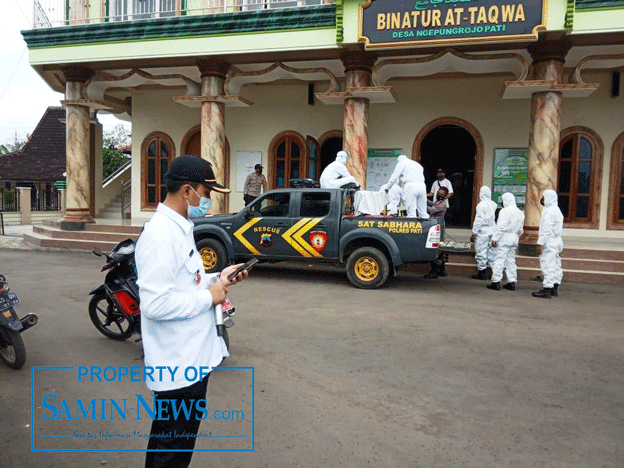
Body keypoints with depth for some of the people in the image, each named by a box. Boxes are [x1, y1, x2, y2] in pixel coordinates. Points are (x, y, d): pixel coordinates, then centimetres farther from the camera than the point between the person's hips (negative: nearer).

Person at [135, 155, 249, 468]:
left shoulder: (179, 228, 10)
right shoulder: (160, 235, -24)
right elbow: (155, 304, -31)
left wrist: (218, 278, 5)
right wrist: (209, 297, -21)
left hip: (189, 357, 10)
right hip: (179, 364, -10)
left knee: (168, 436, 28)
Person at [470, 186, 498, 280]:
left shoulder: (481, 205, -12)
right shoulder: (494, 205, 8)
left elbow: (479, 220, -14)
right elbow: (494, 218, 14)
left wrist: (474, 233, -10)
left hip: (482, 231, -7)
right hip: (492, 231, 7)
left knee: (481, 252, -1)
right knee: (491, 252, 12)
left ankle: (481, 273, 2)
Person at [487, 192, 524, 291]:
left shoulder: (505, 211, -13)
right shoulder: (520, 213, 13)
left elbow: (501, 226, -19)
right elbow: (520, 229, 17)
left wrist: (494, 238, -17)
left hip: (503, 238, -8)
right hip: (514, 239, 8)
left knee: (498, 260, -5)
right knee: (511, 261, 13)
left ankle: (496, 282, -4)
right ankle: (512, 282, 14)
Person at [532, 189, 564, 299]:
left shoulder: (549, 211, -15)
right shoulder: (557, 210, 18)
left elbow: (546, 229, -21)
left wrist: (540, 244, -20)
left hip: (549, 242, -11)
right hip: (557, 241, 11)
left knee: (548, 266, -9)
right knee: (556, 266, 13)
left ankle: (547, 290, -8)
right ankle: (554, 289, 19)